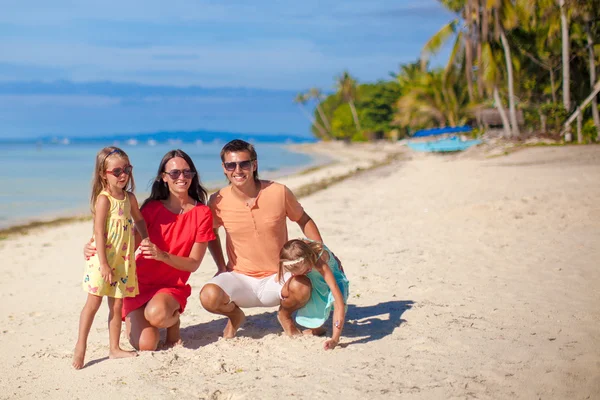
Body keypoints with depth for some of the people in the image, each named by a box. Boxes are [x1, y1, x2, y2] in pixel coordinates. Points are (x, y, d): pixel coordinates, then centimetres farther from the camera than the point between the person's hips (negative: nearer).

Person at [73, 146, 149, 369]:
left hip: (123, 261, 6)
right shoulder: (104, 199, -13)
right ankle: (80, 347, 7)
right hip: (102, 259, -6)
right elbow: (99, 232, -17)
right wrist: (103, 263, -21)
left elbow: (139, 220, 25)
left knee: (117, 305, 9)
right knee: (93, 303, -2)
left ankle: (114, 348, 17)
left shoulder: (129, 198, 6)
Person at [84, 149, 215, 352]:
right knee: (146, 345, -19)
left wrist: (162, 255, -27)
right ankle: (135, 320, 18)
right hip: (140, 283, 1)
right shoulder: (152, 208, -1)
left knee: (156, 314, -36)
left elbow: (194, 263, -8)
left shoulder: (202, 213, -4)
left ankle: (173, 319, 2)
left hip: (172, 288, -1)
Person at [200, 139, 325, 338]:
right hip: (239, 277, 1)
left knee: (302, 288, -34)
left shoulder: (278, 192, -11)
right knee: (209, 296, -30)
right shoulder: (218, 201, -8)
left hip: (276, 277, -1)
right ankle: (235, 316, 9)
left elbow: (303, 220, 7)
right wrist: (221, 267, 3)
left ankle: (285, 314, 6)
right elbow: (211, 232, 14)